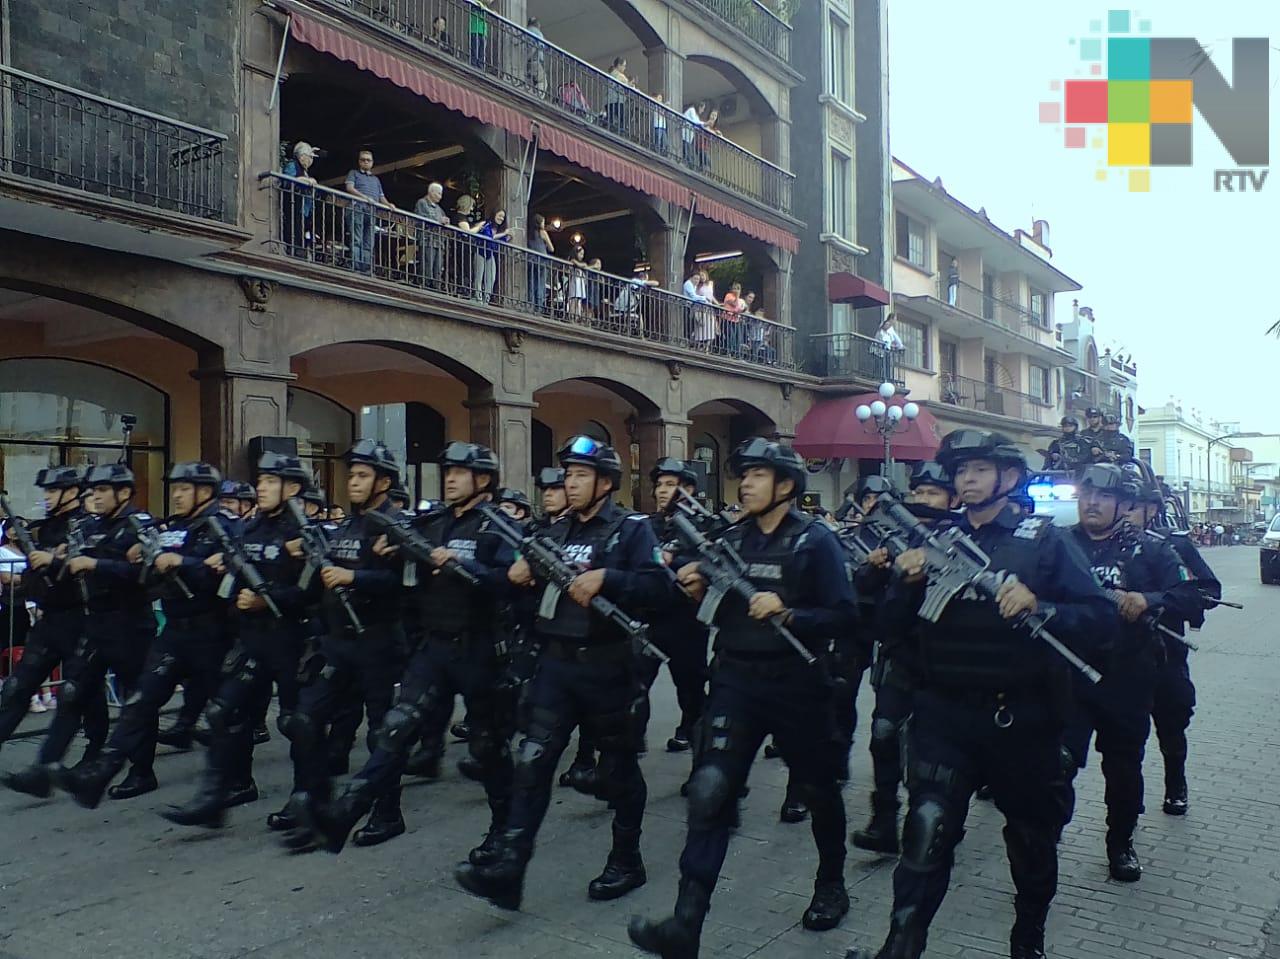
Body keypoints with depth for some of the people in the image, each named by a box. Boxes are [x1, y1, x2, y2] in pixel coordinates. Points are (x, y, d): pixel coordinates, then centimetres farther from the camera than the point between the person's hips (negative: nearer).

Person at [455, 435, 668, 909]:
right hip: (555, 663, 5)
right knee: (533, 761, -3)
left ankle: (626, 862, 26)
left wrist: (604, 577, -29)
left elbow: (659, 586, -17)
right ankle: (507, 868, -2)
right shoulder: (556, 533, 13)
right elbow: (535, 593, 17)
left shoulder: (632, 529, -5)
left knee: (619, 767, 10)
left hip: (608, 666, -5)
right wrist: (520, 576, -4)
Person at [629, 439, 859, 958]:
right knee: (708, 792, -11)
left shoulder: (815, 540, -6)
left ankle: (831, 886, 42)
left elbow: (843, 620, -11)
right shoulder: (731, 539, 7)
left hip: (797, 685, -2)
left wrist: (787, 613, -25)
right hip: (735, 681, 3)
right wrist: (698, 590, -7)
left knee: (818, 790, 17)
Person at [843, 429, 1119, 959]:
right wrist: (906, 581, -12)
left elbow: (1102, 618, -7)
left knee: (1033, 834, 17)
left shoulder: (1045, 540, 0)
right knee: (929, 827, -15)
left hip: (1022, 717, 0)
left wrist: (1038, 606, -23)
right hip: (944, 713, 0)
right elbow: (893, 628, 7)